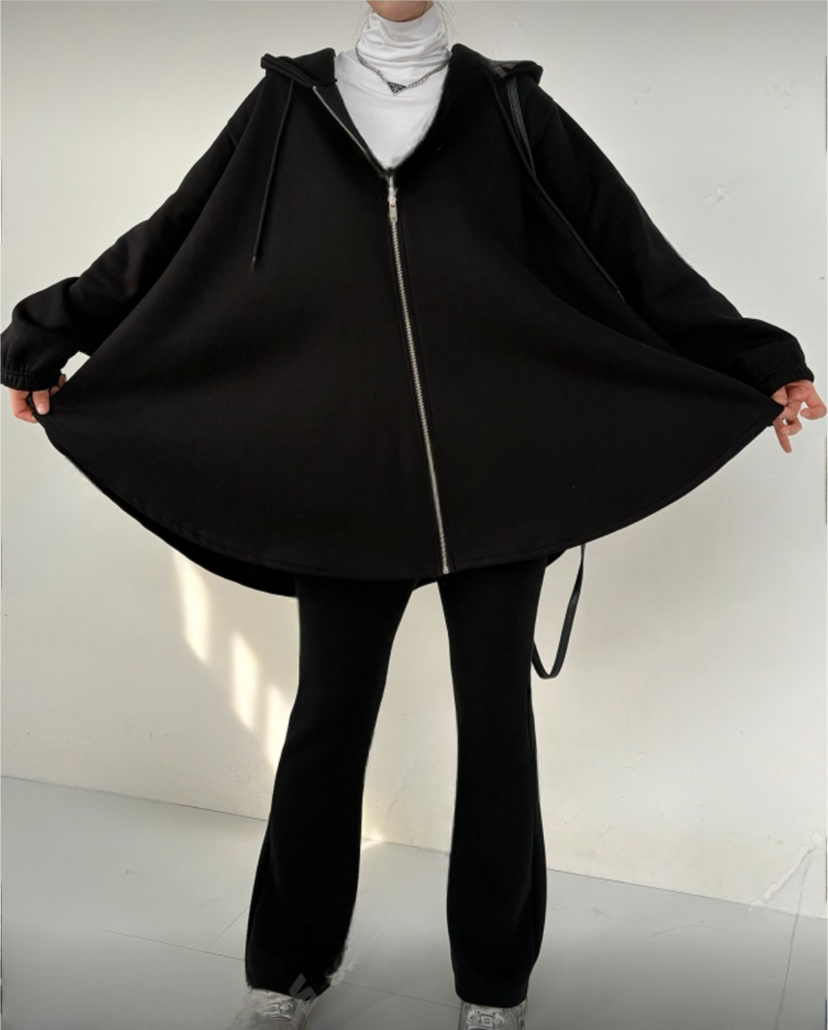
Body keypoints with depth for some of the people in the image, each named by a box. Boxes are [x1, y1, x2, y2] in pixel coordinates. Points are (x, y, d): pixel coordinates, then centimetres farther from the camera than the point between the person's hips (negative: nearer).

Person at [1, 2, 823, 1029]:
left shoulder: (508, 107, 5)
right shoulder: (289, 106, 8)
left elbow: (634, 254, 4)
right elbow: (165, 246, 10)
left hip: (497, 480, 0)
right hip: (344, 484, 1)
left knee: (496, 724, 7)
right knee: (326, 722, 8)